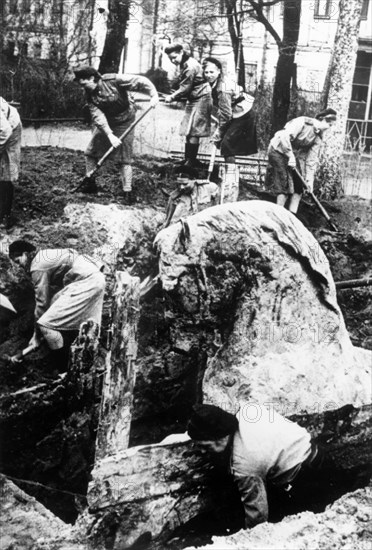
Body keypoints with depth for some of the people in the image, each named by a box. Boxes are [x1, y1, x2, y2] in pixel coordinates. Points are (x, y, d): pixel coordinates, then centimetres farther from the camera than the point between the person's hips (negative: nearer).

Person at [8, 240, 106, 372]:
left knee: (46, 325, -8)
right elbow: (51, 292, 22)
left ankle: (65, 370, 0)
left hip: (85, 282, -11)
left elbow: (42, 301, -4)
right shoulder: (44, 256, 21)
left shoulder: (38, 266, -7)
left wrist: (36, 335, 4)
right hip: (96, 278, 11)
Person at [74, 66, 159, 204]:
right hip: (105, 124, 5)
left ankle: (127, 192, -1)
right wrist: (110, 135, -31)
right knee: (90, 153, 7)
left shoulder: (113, 80, -25)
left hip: (124, 122, -5)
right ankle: (90, 184, 21)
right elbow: (98, 116, -20)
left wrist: (153, 94, -38)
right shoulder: (90, 95, -10)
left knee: (125, 158, -5)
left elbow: (140, 81, -24)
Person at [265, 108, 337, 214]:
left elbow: (312, 159, -2)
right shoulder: (302, 122, -23)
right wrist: (290, 156, -28)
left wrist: (309, 179, -9)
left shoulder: (318, 138, -2)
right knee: (285, 185, -13)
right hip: (279, 150, -7)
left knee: (298, 187, -1)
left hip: (295, 155, 7)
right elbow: (284, 137, -30)